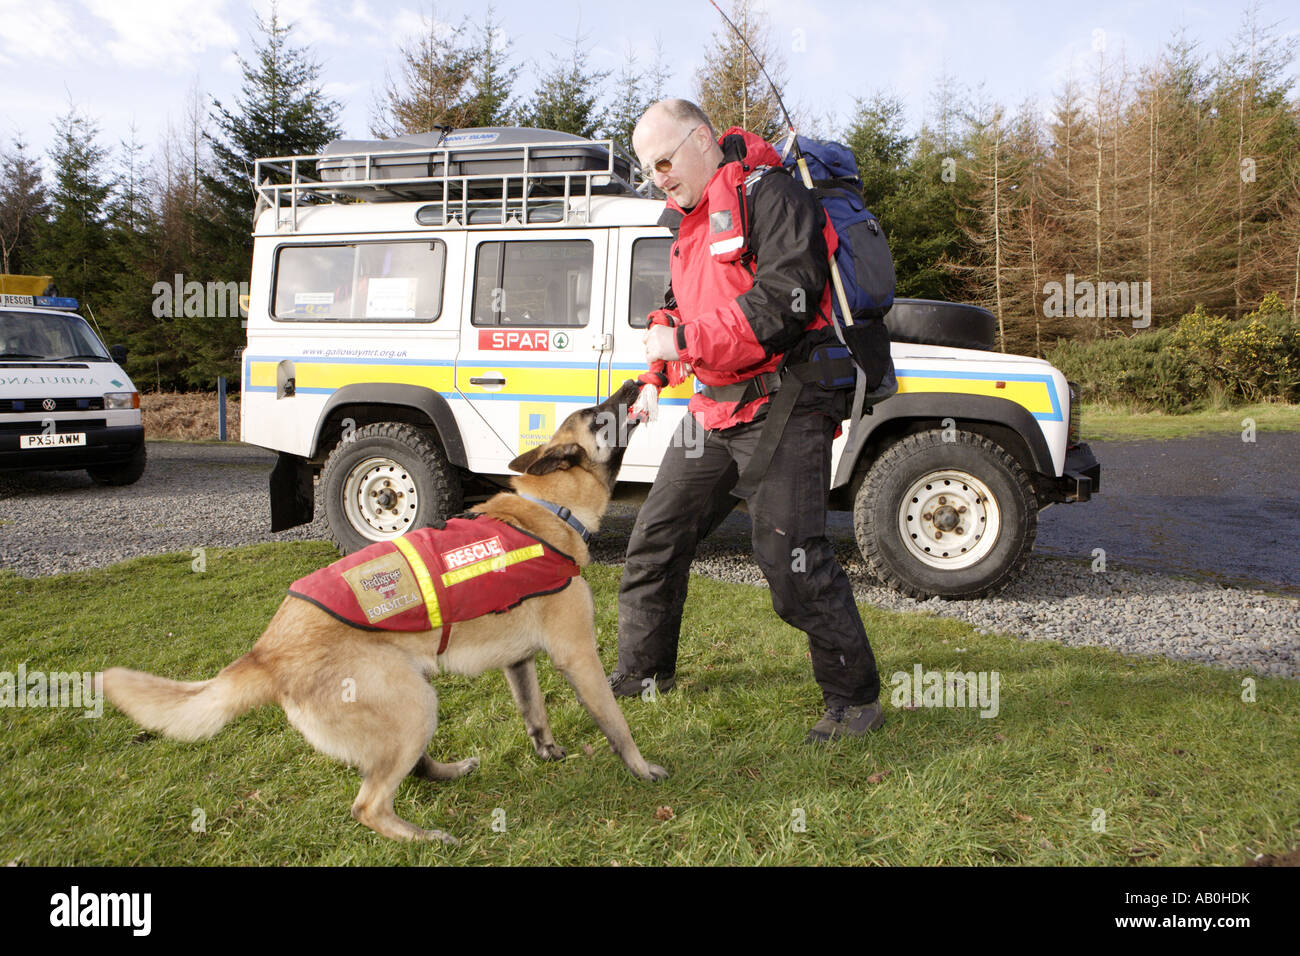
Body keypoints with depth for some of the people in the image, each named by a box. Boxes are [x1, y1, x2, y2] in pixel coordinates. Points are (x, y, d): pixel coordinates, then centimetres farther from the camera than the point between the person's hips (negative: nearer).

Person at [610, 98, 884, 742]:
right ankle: (643, 671, 30)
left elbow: (781, 305, -23)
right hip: (715, 408, 9)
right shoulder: (690, 221, 17)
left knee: (791, 558, -12)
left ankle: (855, 699, 5)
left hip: (782, 407, -9)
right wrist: (659, 350, 7)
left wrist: (683, 341, -18)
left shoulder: (773, 197, -11)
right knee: (656, 538, 12)